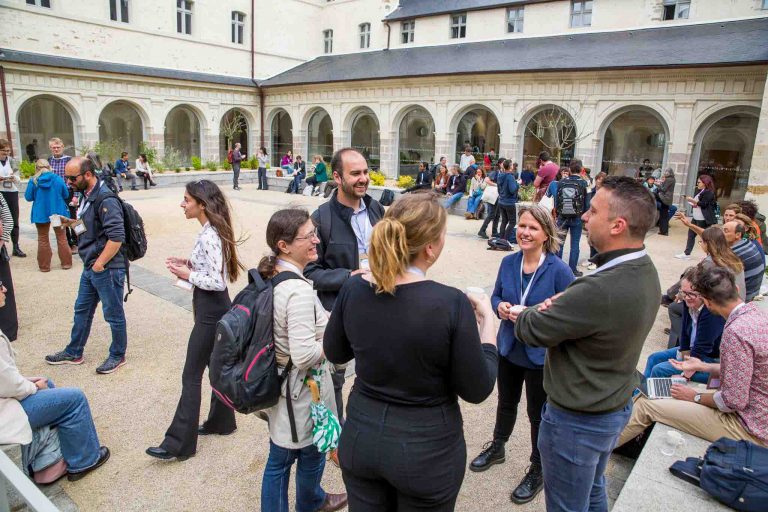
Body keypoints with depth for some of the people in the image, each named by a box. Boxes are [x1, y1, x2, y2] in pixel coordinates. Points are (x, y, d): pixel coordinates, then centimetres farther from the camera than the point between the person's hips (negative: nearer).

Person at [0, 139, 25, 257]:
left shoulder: (12, 161, 6)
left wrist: (15, 179, -14)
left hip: (12, 193, 2)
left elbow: (19, 181, 7)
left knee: (14, 221, 6)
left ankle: (16, 247, 13)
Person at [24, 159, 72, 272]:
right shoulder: (58, 179, -7)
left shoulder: (33, 181, -9)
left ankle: (44, 266, 15)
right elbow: (66, 195, 1)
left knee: (43, 239, 11)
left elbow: (28, 197, -4)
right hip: (58, 212, 0)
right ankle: (66, 263, 14)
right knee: (61, 238, 12)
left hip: (41, 214, 0)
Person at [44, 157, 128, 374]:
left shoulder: (105, 199, -21)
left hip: (107, 269, -10)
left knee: (113, 314, 6)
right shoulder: (87, 196, 9)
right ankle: (73, 353, 37)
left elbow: (117, 237, -26)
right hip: (90, 268, 10)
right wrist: (70, 222, 6)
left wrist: (100, 263, -20)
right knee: (82, 310, 21)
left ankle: (118, 356, 22)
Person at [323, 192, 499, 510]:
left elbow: (334, 353, 5)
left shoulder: (353, 289, -13)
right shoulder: (451, 304, -25)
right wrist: (486, 319, -3)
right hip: (426, 448, -3)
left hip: (362, 436, 4)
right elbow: (476, 390, -12)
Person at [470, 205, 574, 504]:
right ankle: (497, 447, 51)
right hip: (508, 347, 5)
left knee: (538, 414, 14)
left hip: (541, 355, -5)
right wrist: (500, 307, -15)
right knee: (506, 402, 26)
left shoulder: (559, 271, -21)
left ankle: (538, 470, 37)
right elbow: (496, 296, 7)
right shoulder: (508, 263, -5)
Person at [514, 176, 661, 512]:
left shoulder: (602, 290, -36)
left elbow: (533, 330, -24)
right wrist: (560, 306, -14)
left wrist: (522, 313, -1)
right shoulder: (645, 271, -4)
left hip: (576, 421, -9)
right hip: (616, 407, 9)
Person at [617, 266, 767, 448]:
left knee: (645, 406, -6)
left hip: (749, 428, -9)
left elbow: (734, 401, -25)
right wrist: (703, 366, 16)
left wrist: (696, 397, -8)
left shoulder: (736, 332, -29)